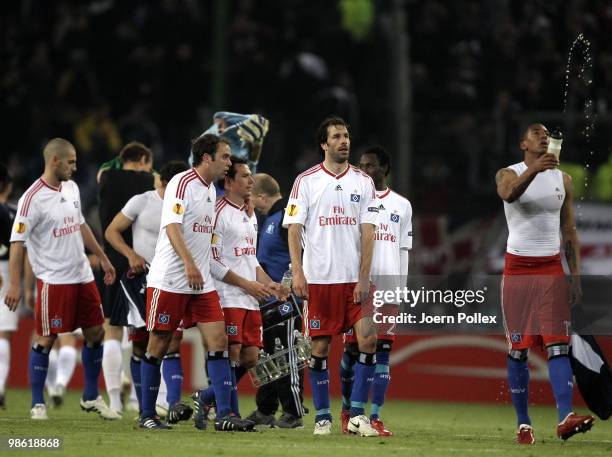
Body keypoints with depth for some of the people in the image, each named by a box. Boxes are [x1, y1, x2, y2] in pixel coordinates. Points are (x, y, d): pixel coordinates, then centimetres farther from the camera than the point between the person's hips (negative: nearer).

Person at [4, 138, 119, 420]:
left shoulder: (71, 188, 9)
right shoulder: (33, 198, -15)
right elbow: (17, 241, -15)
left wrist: (103, 258, 23)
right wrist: (15, 285, -21)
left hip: (82, 275, 8)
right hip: (53, 279, -8)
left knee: (95, 334, 10)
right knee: (45, 339, -4)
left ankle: (91, 398, 22)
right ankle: (37, 404, 5)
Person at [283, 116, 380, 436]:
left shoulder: (363, 182, 8)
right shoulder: (306, 181, 3)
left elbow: (367, 232, 4)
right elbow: (294, 228, 0)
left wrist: (363, 277, -5)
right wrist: (297, 272, -11)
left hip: (355, 278, 2)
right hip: (319, 278, -2)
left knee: (368, 340, -8)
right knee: (320, 347, 1)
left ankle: (357, 415, -1)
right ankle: (322, 416, 11)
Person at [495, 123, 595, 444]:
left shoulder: (562, 179, 10)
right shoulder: (508, 174, 1)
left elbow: (569, 231, 12)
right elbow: (509, 194, -24)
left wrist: (575, 275, 5)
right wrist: (535, 169, -41)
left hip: (551, 269, 2)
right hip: (517, 269, -2)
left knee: (558, 345, -11)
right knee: (518, 349, 0)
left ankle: (565, 418, -23)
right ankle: (523, 424, 6)